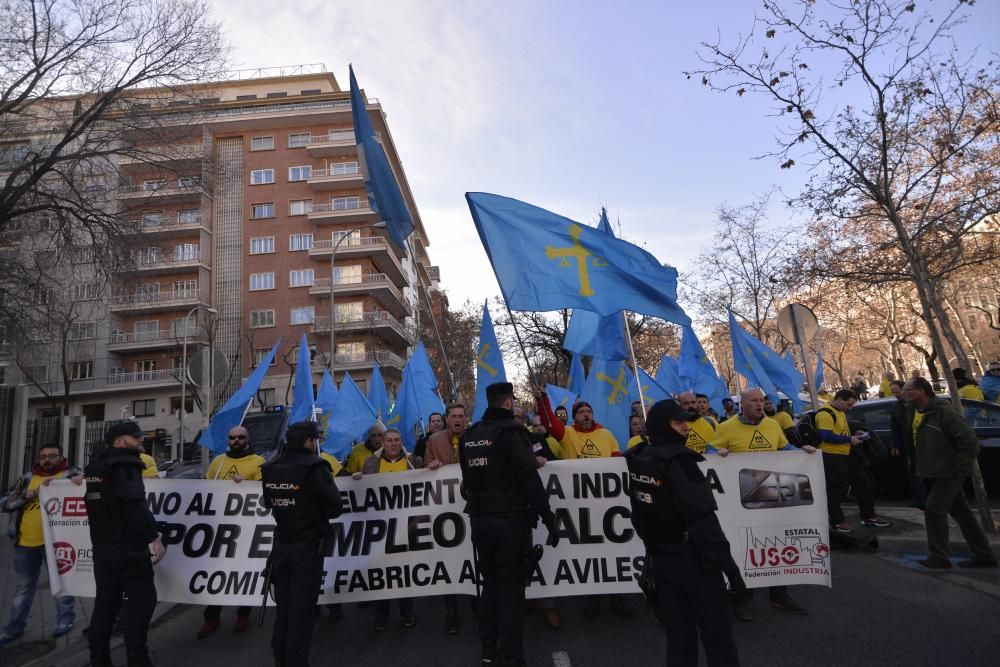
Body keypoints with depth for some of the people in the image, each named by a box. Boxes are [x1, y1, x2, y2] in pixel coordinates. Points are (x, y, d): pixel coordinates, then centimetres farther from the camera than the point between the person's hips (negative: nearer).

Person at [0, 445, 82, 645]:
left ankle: (65, 620, 17)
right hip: (25, 542, 5)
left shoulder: (71, 474, -1)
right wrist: (28, 495, -10)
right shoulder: (27, 478, 10)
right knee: (23, 587, 18)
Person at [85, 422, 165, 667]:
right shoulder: (125, 463, -14)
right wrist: (153, 537, -24)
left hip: (102, 547, 9)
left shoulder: (96, 466, 15)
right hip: (129, 547, -9)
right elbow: (135, 505, -26)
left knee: (106, 600, 15)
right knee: (140, 599, -4)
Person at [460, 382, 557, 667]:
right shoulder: (510, 432, -13)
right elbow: (530, 481, -17)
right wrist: (549, 519, -13)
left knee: (490, 582, 17)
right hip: (510, 520, -6)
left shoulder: (468, 436, 7)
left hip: (479, 520, 6)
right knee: (511, 585, 2)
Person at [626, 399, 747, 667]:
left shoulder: (638, 459, 3)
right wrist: (726, 562, -20)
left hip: (659, 557, 7)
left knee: (678, 634, 16)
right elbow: (702, 518, -24)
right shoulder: (677, 460, -20)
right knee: (717, 634, 5)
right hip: (691, 557, -7)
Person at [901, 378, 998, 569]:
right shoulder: (914, 411, 6)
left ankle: (938, 558, 1)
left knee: (934, 510, -9)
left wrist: (960, 469, -19)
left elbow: (969, 440, -20)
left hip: (947, 473, -9)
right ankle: (984, 555, 27)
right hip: (933, 473, 9)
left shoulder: (943, 411, -19)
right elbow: (916, 442, 20)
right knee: (961, 512, 16)